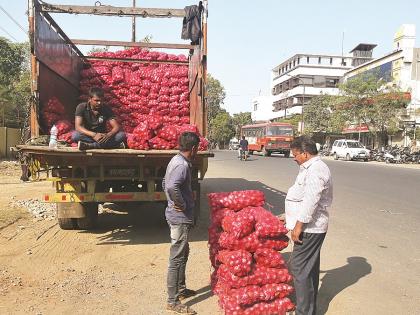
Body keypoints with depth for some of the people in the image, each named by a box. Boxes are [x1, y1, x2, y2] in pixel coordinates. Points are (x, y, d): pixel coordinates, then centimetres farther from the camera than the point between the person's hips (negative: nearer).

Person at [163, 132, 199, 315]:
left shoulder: (176, 160, 9)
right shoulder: (182, 165, -22)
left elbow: (165, 184, 20)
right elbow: (171, 187, -39)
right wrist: (182, 204, -24)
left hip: (176, 216, 10)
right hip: (181, 218, -10)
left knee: (183, 253, 22)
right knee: (176, 259, -1)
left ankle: (181, 289, 38)